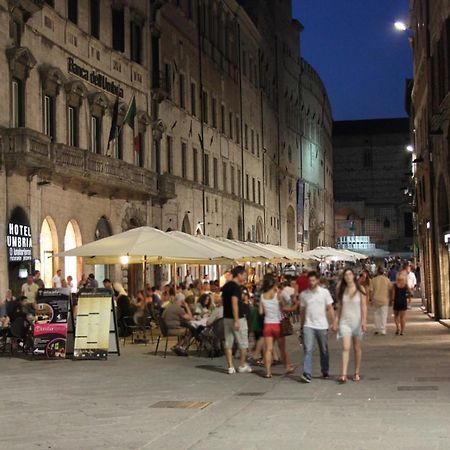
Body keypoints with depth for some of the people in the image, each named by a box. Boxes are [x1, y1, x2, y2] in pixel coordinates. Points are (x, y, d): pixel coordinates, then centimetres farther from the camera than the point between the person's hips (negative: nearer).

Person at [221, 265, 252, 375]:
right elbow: (234, 303, -24)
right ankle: (242, 366, 14)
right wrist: (237, 320, -26)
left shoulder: (226, 286, 10)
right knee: (243, 344, 6)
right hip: (237, 318, -8)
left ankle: (230, 367, 6)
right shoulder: (236, 287, -16)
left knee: (228, 343, 6)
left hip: (226, 318, 8)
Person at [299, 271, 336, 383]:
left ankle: (325, 372, 29)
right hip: (308, 326, 0)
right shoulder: (303, 294, 2)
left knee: (324, 351, 12)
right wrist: (302, 325, 15)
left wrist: (333, 323, -4)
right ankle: (307, 374, -18)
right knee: (308, 349, -13)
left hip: (322, 326, 0)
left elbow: (330, 308, 2)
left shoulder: (324, 292, -2)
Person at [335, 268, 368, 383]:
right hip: (345, 322, 1)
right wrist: (337, 321, 6)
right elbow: (339, 307, 10)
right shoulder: (341, 290, 5)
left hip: (357, 321, -1)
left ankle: (357, 372, 22)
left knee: (357, 348, 10)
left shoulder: (360, 289, -2)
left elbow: (364, 306, -3)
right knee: (346, 347, -11)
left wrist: (364, 321, -11)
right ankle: (344, 374, -17)